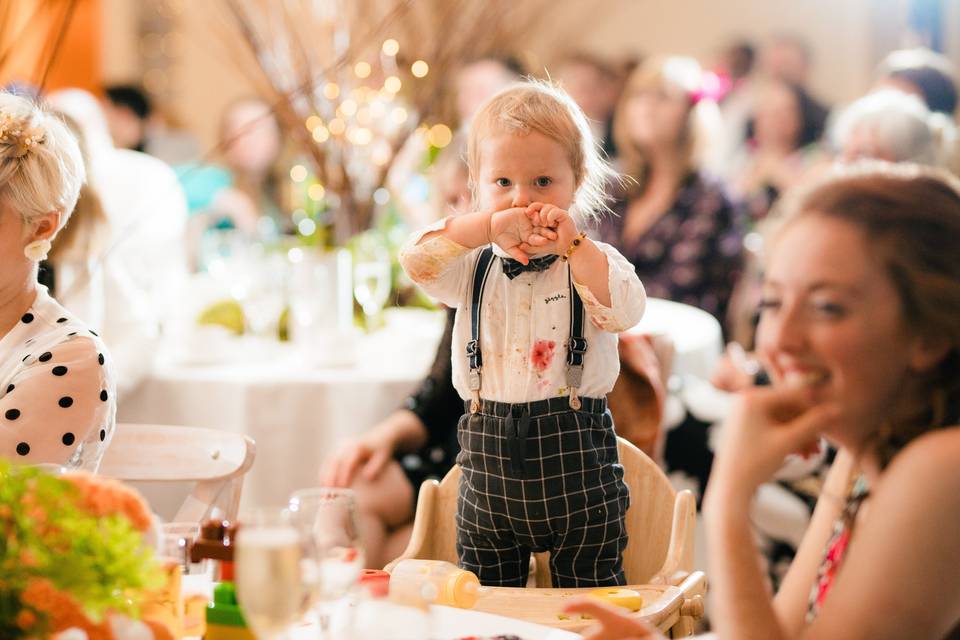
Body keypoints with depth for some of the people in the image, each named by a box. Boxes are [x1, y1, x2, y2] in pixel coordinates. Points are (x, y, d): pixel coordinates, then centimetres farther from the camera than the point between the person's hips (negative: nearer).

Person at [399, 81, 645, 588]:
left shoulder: (594, 261, -1)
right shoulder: (476, 268, 5)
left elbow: (624, 312, -20)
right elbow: (416, 260, -13)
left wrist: (573, 244, -26)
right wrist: (488, 226, -26)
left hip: (576, 458, -2)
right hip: (490, 458, 3)